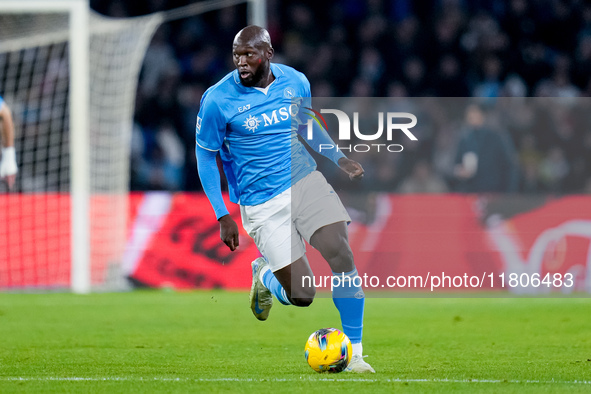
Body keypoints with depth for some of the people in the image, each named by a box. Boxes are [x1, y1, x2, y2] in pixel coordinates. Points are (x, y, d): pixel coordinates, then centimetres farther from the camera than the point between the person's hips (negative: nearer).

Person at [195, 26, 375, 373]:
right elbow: (205, 155, -1)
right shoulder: (218, 100, -11)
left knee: (341, 254, -19)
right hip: (262, 205, -3)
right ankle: (264, 275, 30)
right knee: (302, 296, -8)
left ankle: (353, 354, -6)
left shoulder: (296, 82, 0)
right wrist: (223, 217, -5)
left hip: (306, 181, 3)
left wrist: (340, 159, 5)